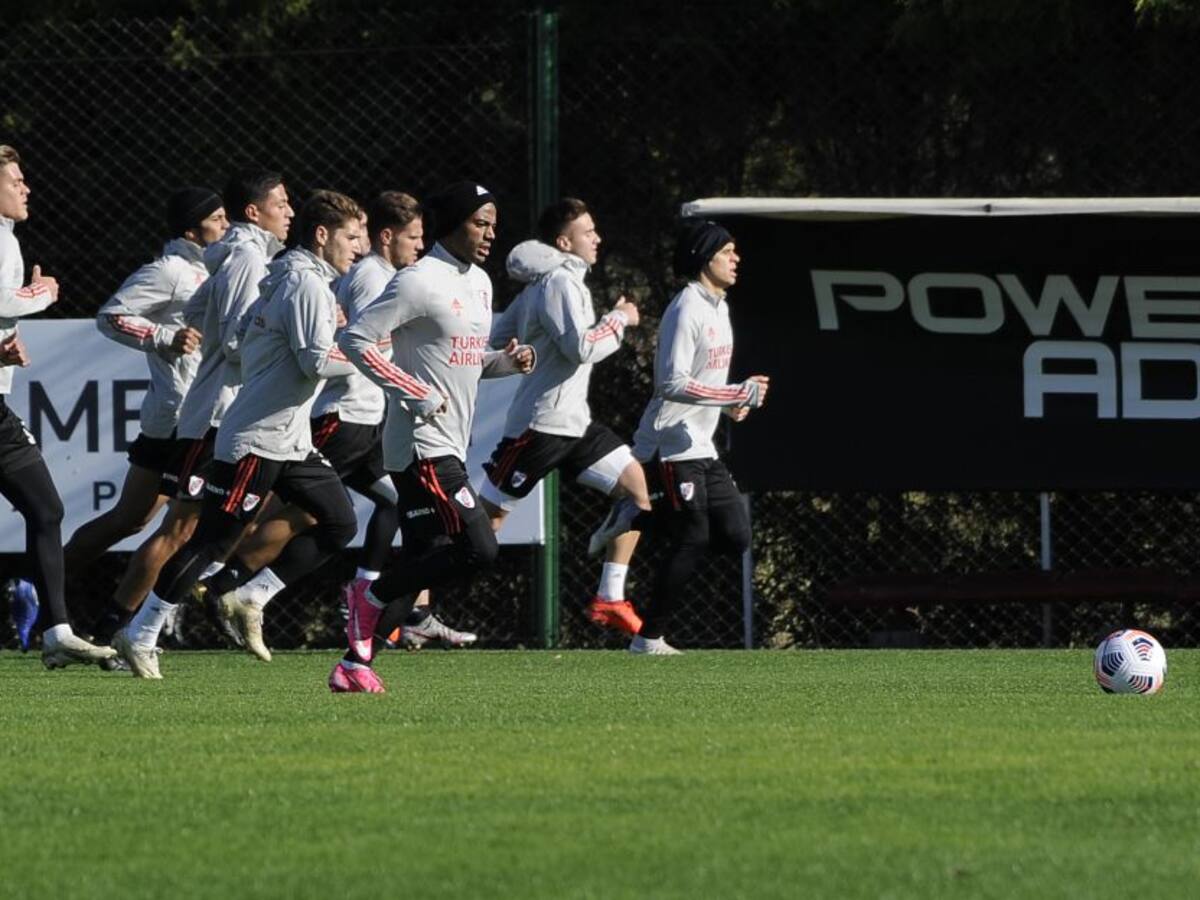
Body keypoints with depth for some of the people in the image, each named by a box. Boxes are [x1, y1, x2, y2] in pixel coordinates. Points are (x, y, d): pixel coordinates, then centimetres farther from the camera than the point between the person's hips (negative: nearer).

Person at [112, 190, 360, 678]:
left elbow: (243, 343, 20)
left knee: (339, 524, 5)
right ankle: (140, 636, -1)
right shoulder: (306, 285, -15)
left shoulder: (285, 278, 15)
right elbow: (317, 361, -23)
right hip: (255, 440, -10)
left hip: (291, 441, 10)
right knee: (213, 540, -7)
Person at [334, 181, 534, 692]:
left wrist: (506, 361, 5)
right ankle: (373, 595, -1)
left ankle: (354, 666, 11)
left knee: (423, 563, 7)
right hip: (422, 447, -10)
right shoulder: (420, 282, -13)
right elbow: (355, 339, -16)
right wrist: (417, 394, -18)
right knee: (479, 550, -17)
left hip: (449, 449, 10)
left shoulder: (479, 283, 16)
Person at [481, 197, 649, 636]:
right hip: (540, 425, -10)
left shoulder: (542, 283, 16)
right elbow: (581, 348, -23)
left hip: (573, 422, 10)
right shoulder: (560, 283, -15)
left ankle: (610, 599, 4)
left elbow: (498, 339, 18)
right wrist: (619, 319, -11)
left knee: (636, 484, 2)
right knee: (485, 518, -5)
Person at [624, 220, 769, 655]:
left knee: (735, 536, 2)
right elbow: (672, 383, -24)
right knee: (693, 541, -9)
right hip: (671, 449, -9)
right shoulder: (686, 309, -15)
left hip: (701, 448, 9)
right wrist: (740, 395, -22)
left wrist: (730, 403, 8)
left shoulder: (718, 307, 15)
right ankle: (649, 638, -1)